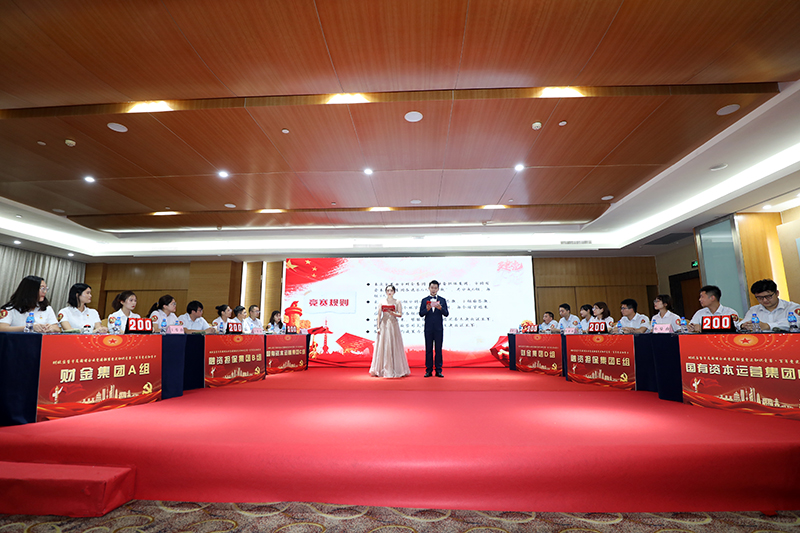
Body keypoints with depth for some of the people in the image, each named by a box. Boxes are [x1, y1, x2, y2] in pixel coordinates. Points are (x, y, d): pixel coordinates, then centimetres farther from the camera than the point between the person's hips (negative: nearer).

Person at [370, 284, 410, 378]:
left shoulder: (397, 302, 5)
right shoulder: (381, 302, 8)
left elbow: (400, 314, 1)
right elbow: (379, 315, 7)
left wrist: (392, 313, -16)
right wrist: (378, 327, 0)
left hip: (393, 325, -1)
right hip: (383, 325, 1)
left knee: (394, 346, -2)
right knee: (382, 347, -1)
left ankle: (396, 370, 5)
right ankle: (382, 370, 6)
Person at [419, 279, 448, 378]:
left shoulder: (442, 300, 6)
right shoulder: (424, 300, 7)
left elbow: (446, 314, -2)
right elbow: (421, 314, 0)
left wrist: (440, 308, -21)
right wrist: (427, 309, -20)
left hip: (439, 328, 0)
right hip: (428, 328, 0)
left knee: (438, 349, 2)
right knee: (428, 349, 4)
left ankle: (438, 370, 9)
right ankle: (428, 370, 10)